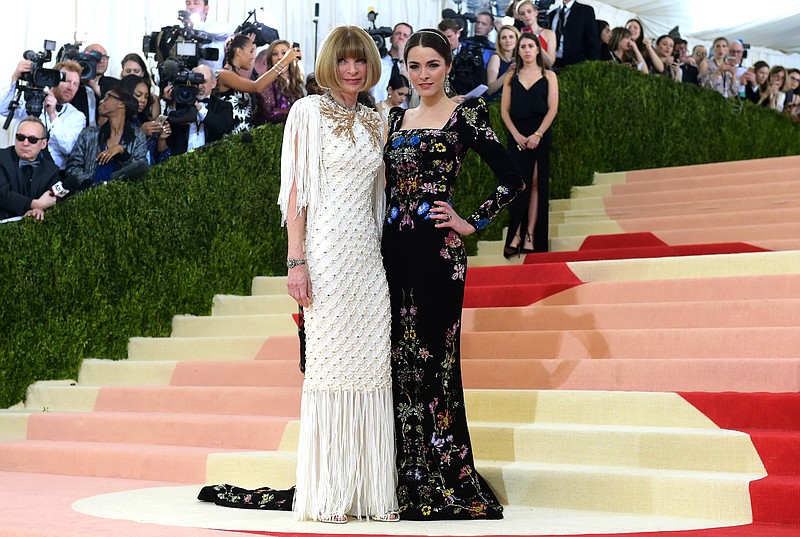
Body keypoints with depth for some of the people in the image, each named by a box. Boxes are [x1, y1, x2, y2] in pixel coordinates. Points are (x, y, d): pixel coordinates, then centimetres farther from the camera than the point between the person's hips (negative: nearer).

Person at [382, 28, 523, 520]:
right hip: (395, 248, 6)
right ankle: (408, 481, 15)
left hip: (437, 250, -6)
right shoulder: (397, 119, 15)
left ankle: (445, 486, 5)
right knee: (400, 361, 6)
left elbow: (512, 179, -7)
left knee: (434, 360, -4)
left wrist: (472, 224, -7)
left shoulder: (467, 113, -2)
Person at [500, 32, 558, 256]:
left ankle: (531, 235, -1)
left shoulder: (548, 76, 7)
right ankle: (516, 235, -3)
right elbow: (504, 109, 6)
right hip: (517, 136, 1)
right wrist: (516, 135, -9)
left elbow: (552, 109, -1)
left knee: (536, 183, -1)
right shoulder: (511, 77, 11)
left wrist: (537, 135, -12)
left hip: (540, 136, -1)